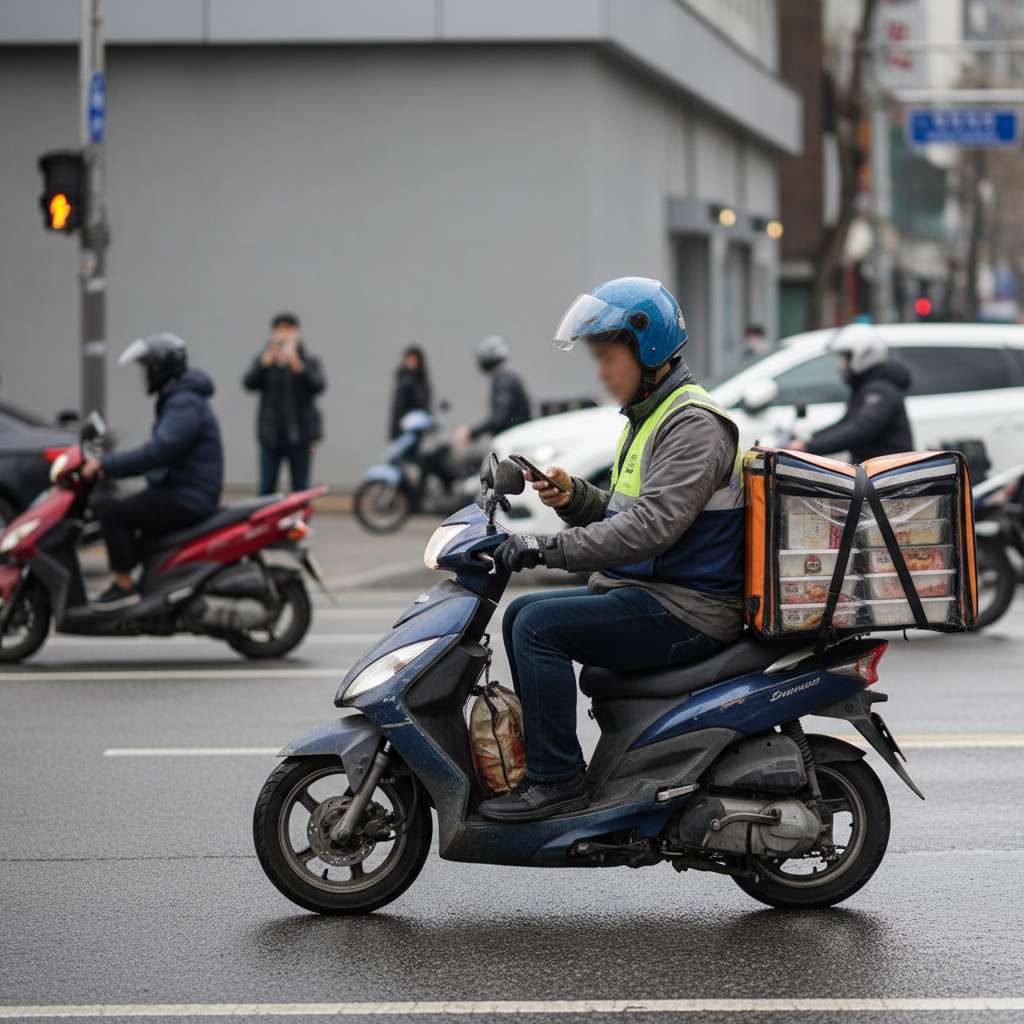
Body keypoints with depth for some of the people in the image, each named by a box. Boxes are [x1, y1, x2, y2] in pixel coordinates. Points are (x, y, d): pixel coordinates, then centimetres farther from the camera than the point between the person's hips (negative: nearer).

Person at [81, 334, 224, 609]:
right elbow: (158, 451, 22)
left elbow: (158, 451, -29)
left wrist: (106, 465, -26)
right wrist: (109, 466, 13)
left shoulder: (185, 405, -17)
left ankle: (124, 586, -12)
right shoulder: (176, 400, 17)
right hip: (180, 492, 11)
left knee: (113, 514, -17)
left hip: (187, 499, -11)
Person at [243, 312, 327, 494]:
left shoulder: (309, 362, 5)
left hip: (299, 436, 0)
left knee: (300, 491, 2)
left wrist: (298, 366, -29)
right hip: (271, 436, 0)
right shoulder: (264, 360, 6)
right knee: (266, 489, -2)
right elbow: (249, 383, -11)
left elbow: (318, 385, -13)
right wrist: (266, 362, -28)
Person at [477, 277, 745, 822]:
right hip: (643, 592, 11)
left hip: (685, 610, -11)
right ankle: (540, 754, 13)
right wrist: (573, 496, 3)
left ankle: (556, 778, -18)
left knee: (540, 625, -21)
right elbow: (623, 514, 24)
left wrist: (548, 549, -29)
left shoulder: (694, 425, -16)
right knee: (520, 614, 11)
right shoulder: (649, 418, 18)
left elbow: (651, 526, -28)